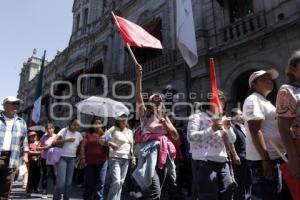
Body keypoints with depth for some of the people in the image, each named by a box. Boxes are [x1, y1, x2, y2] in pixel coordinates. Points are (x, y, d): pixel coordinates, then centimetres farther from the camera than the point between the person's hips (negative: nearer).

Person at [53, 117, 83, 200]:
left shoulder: (78, 135, 8)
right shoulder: (64, 130, -6)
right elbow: (54, 142, -14)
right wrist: (67, 140, -21)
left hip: (72, 159, 5)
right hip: (62, 158, -4)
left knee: (69, 182, 7)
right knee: (61, 181, -10)